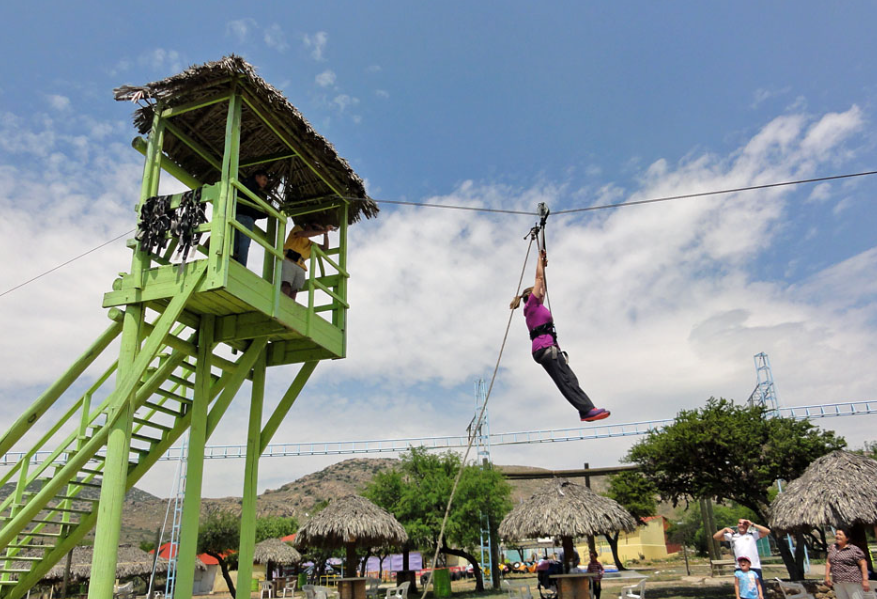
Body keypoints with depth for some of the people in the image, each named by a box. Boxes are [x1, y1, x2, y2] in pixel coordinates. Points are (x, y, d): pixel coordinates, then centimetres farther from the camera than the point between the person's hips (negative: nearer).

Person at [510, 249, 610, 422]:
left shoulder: (537, 307, 27)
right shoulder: (531, 304, 3)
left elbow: (542, 285, 35)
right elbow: (539, 278, 5)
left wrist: (544, 265, 39)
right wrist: (540, 259, 15)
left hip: (548, 348, 10)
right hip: (545, 348, -10)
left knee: (569, 380, -1)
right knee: (566, 381, -17)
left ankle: (587, 410, -7)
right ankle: (588, 409, -24)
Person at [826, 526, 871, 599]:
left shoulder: (854, 550, -9)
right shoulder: (832, 548, 9)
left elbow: (863, 564, -10)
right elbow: (828, 562, 15)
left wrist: (865, 580, -15)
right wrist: (827, 576, 8)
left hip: (853, 582, -6)